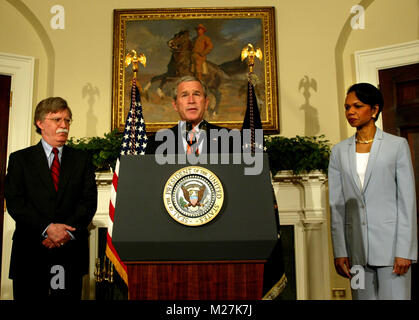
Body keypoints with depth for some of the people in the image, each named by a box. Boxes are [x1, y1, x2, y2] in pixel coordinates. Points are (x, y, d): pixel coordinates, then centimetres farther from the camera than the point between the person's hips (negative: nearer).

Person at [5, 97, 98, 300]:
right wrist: (47, 228, -15)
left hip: (71, 251, 1)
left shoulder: (82, 159, 11)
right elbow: (14, 202, -3)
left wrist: (67, 231, -13)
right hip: (30, 252, -1)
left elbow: (89, 201, 2)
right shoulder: (20, 159, 8)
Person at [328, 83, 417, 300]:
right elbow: (336, 205, 6)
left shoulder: (397, 145, 2)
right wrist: (339, 251, 1)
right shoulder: (339, 151, 9)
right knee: (363, 296, 9)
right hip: (356, 246, 3)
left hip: (390, 241, -2)